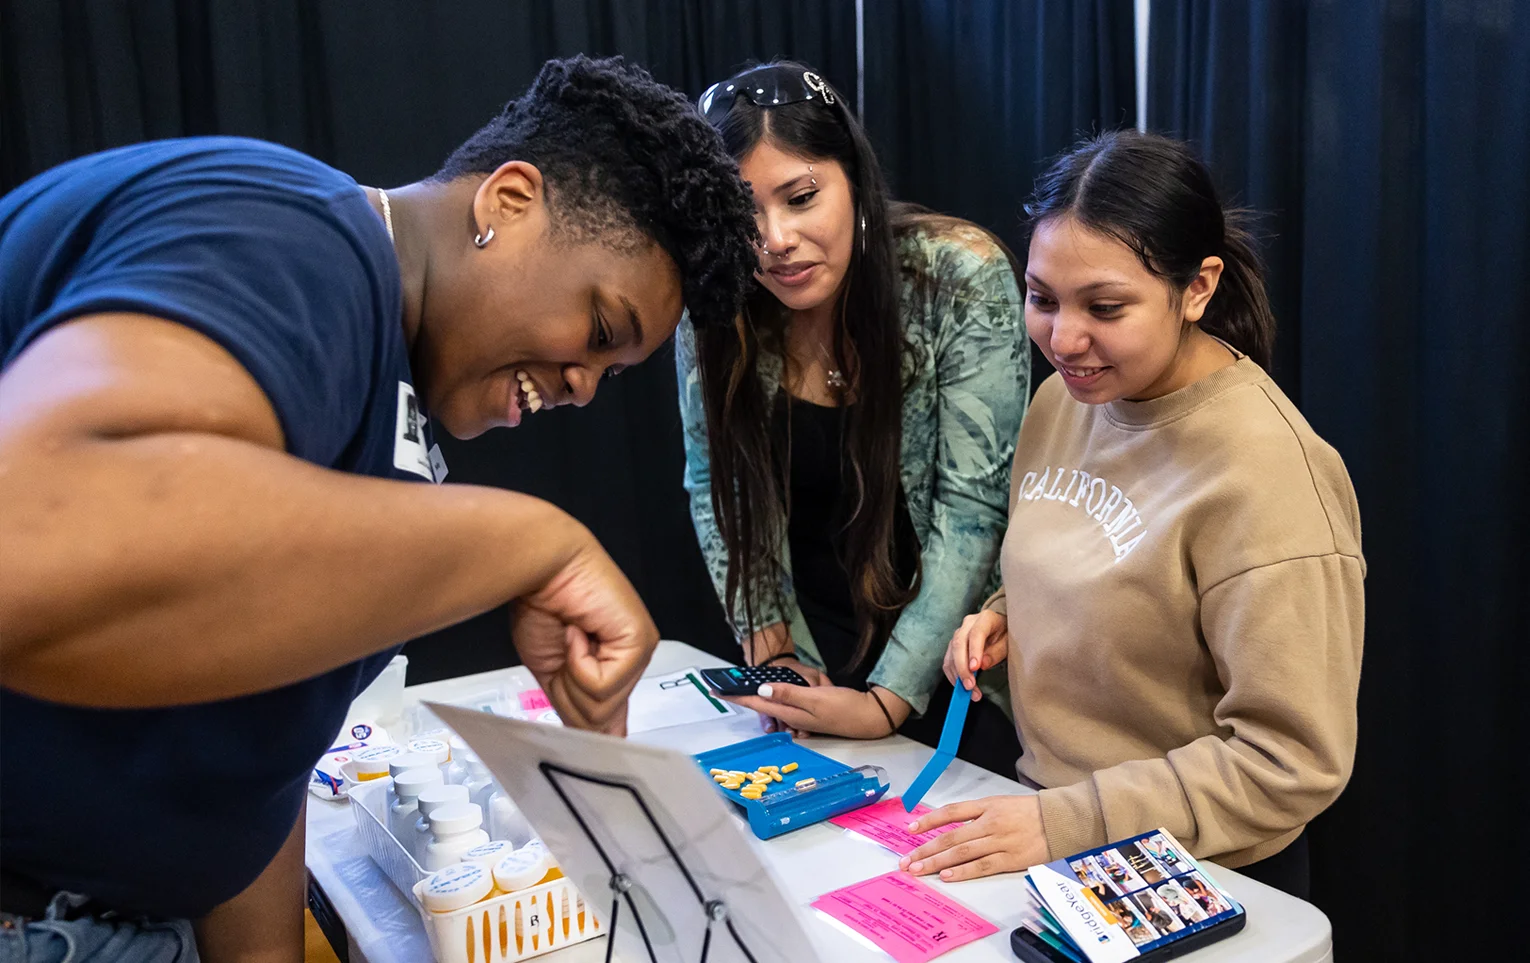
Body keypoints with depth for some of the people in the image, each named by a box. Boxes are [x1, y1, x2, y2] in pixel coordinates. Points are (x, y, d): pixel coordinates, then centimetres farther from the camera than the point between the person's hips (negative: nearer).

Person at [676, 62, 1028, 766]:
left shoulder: (962, 277, -20)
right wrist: (768, 645, -9)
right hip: (810, 656, 3)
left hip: (950, 653, -2)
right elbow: (715, 486, 1)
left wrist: (890, 701, -21)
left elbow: (972, 507, -20)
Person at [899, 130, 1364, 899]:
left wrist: (1064, 822, -24)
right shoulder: (1064, 397, 0)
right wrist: (1004, 618, -3)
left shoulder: (1265, 470, -23)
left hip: (1198, 878, -6)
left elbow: (1291, 763, -22)